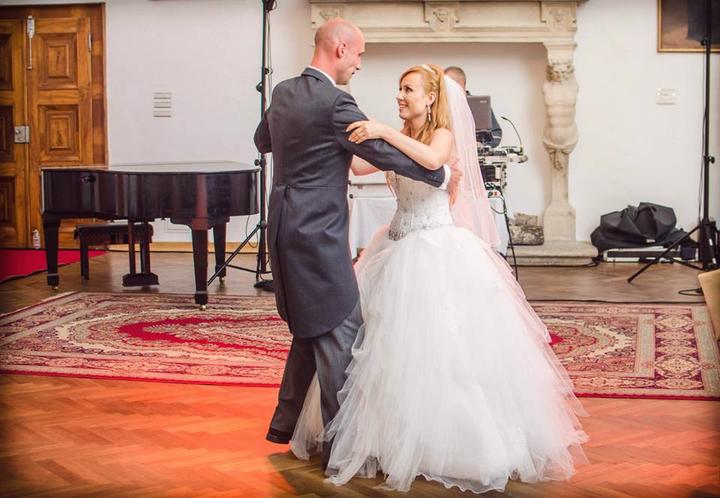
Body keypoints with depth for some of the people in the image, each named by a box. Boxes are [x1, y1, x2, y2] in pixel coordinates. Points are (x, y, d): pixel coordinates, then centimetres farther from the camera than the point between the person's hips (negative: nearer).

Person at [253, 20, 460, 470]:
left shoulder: (283, 92, 9)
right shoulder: (335, 103, -17)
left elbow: (262, 141, 27)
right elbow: (386, 155, -13)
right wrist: (442, 175, -1)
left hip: (285, 228, 9)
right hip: (318, 235, -9)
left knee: (311, 329, 20)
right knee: (340, 331, -1)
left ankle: (286, 424, 27)